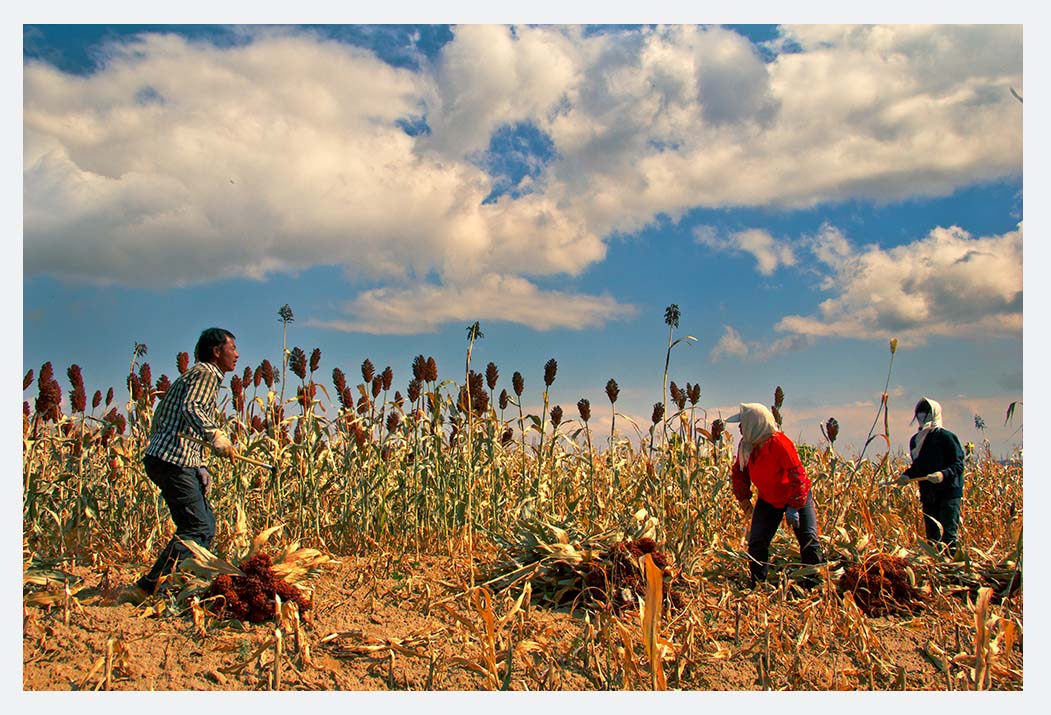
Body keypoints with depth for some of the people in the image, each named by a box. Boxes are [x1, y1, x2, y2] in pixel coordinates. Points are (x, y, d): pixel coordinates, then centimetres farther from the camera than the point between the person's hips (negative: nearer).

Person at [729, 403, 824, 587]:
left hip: (797, 497, -5)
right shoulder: (746, 445, -10)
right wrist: (744, 499, -1)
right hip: (767, 500, 5)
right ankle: (758, 586, 10)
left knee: (809, 543, -7)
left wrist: (794, 507, -27)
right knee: (756, 543, -1)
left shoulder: (779, 442, -29)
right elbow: (739, 472, 6)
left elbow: (798, 474, -28)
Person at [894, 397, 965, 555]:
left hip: (949, 493, -7)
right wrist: (906, 476, 2)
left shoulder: (946, 437, -6)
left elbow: (958, 465, -10)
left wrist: (943, 474, -27)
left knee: (948, 536, -10)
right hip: (928, 495, 7)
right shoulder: (915, 440, 14)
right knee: (931, 536, 9)